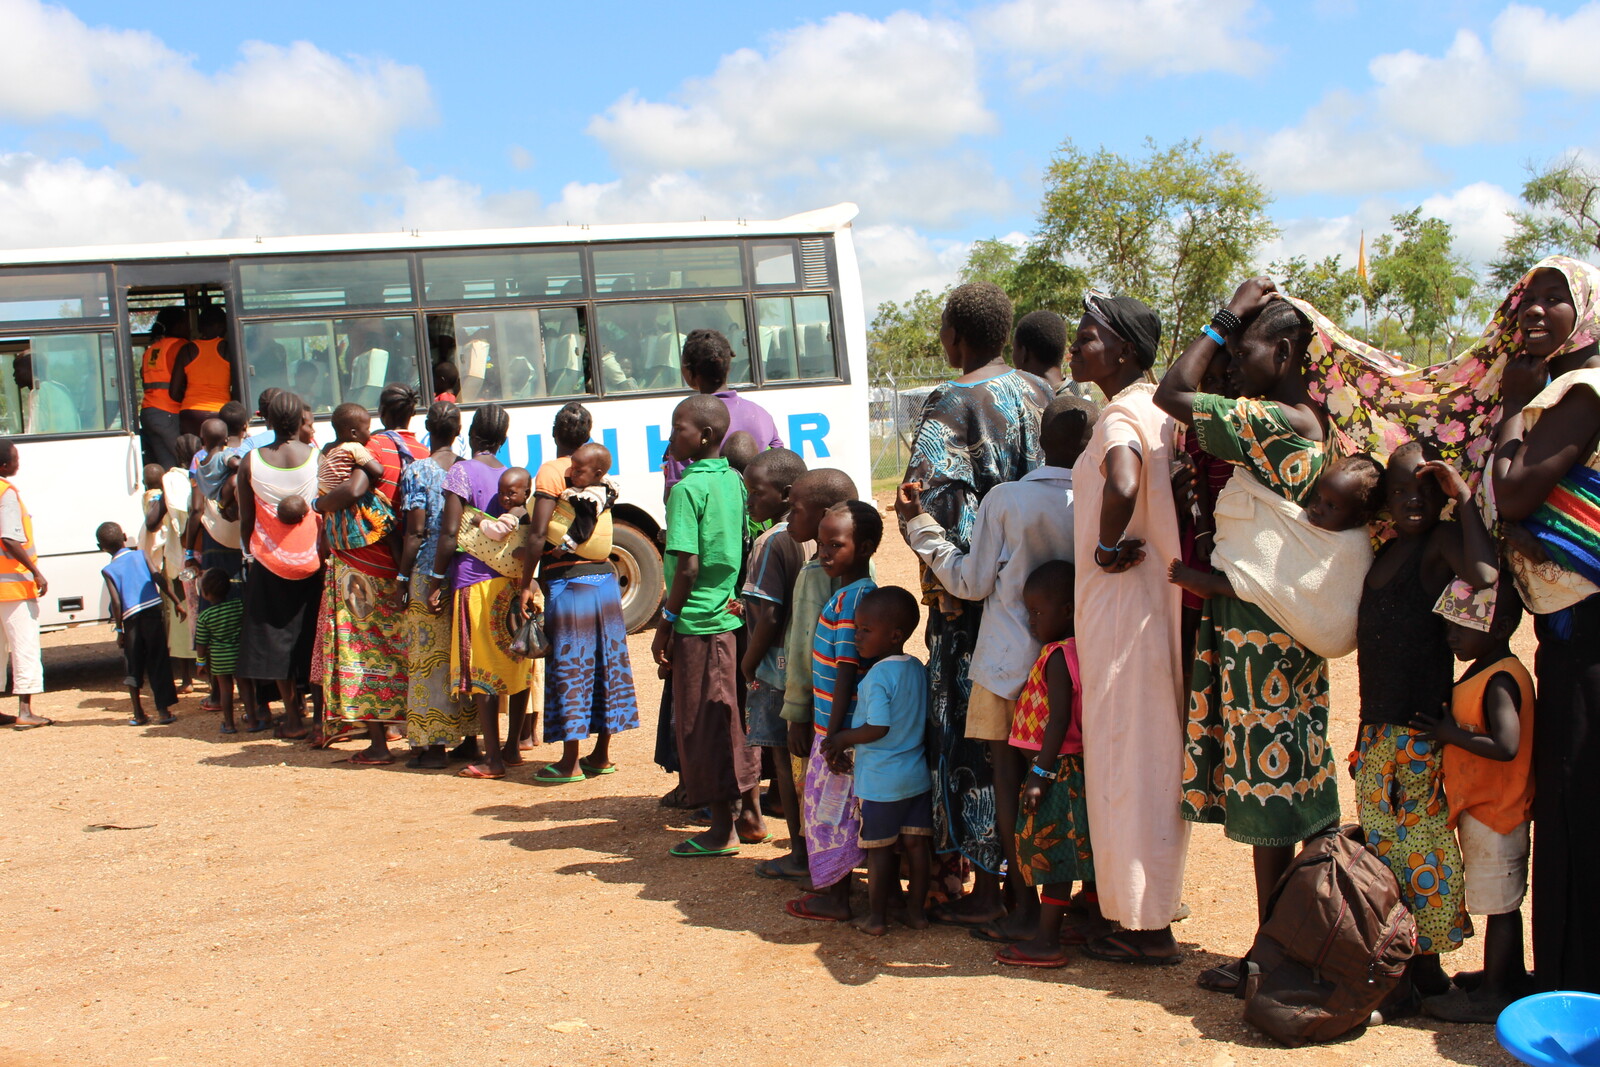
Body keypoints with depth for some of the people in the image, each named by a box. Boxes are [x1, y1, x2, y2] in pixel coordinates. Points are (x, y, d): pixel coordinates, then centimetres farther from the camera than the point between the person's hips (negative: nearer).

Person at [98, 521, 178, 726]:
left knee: (133, 668, 11)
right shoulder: (141, 555, 6)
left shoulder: (109, 570, 2)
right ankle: (164, 710, 1)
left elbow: (116, 602, -5)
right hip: (153, 611, 1)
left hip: (131, 619, -1)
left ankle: (139, 714, 12)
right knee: (158, 663, 4)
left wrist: (119, 630, 0)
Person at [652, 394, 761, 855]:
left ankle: (722, 830, 8)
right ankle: (750, 815, 25)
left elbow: (688, 566, -20)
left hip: (698, 624, -8)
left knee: (701, 727, 2)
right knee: (736, 719, 16)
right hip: (736, 617, 8)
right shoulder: (735, 482, 8)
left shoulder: (687, 488, -15)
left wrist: (665, 624, -13)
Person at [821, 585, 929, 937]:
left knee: (879, 849, 4)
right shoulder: (918, 668, 5)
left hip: (879, 780, -7)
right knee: (916, 843, 11)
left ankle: (876, 917, 12)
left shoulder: (877, 676, -19)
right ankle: (916, 910, 19)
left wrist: (843, 738, -8)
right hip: (917, 775, 7)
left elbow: (877, 728, -23)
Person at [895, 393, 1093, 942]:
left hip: (1009, 663, -3)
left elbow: (971, 582, -4)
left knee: (1009, 778, 3)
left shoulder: (1005, 499, -9)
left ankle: (1025, 906, 4)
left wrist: (919, 525, 4)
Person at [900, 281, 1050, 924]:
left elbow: (931, 497, -21)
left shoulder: (953, 403, -11)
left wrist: (938, 578, -12)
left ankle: (989, 888, 6)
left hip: (976, 595, -7)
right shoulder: (1040, 394, 10)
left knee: (973, 730, 1)